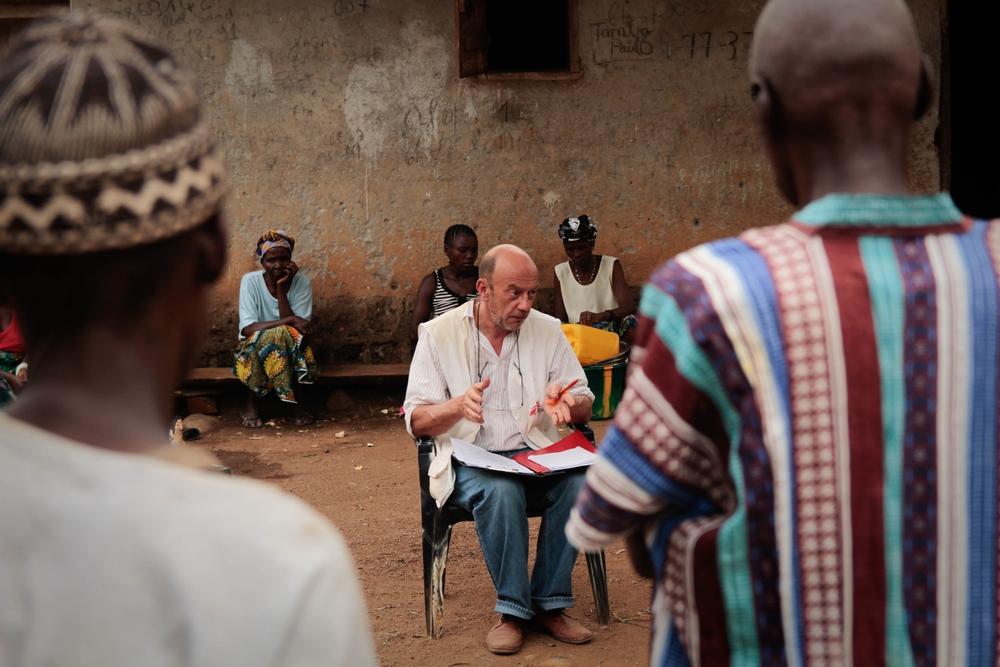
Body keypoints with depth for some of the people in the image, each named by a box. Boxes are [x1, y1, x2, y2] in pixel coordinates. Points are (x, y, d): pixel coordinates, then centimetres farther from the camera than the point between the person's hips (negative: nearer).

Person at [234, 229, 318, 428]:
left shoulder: (301, 282, -8)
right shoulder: (250, 281, -12)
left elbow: (300, 327, -19)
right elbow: (247, 329, -23)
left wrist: (281, 288, -22)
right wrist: (290, 320, -32)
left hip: (291, 351, 1)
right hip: (253, 351, -1)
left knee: (290, 335, -32)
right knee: (271, 336, -34)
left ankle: (297, 404, -18)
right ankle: (251, 404, -19)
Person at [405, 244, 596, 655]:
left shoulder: (546, 330, 7)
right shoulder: (438, 335, -1)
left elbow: (584, 406, 9)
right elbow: (416, 421, -3)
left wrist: (566, 403, -17)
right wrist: (458, 406, -25)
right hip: (470, 459, -2)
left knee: (578, 481, -29)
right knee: (501, 490, -35)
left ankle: (549, 603, -15)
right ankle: (512, 609, -19)